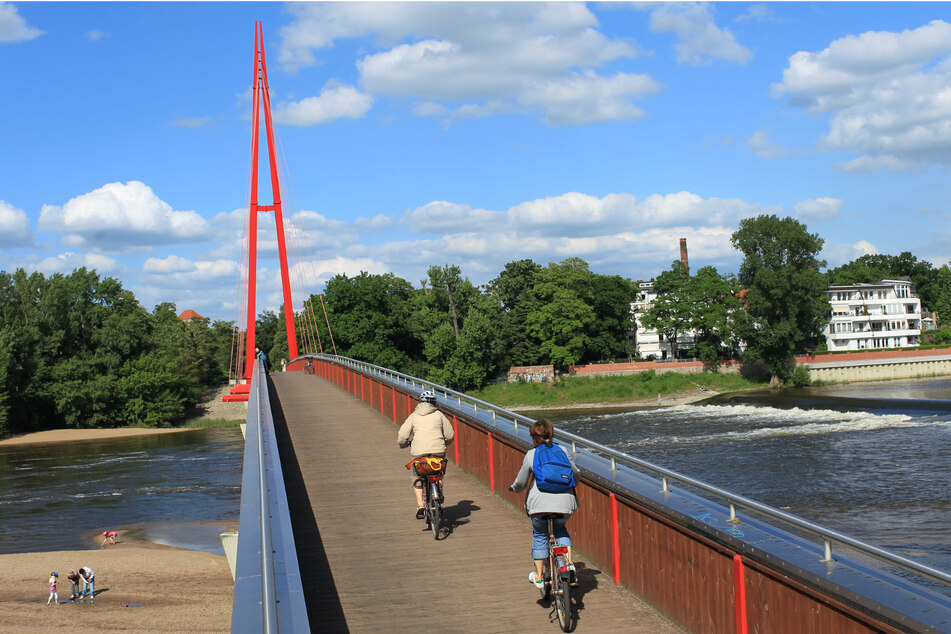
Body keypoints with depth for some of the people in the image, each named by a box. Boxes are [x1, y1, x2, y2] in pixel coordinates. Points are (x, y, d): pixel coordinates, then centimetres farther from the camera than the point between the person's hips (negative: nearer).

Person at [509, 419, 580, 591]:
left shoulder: (530, 455, 2)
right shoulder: (563, 451, 9)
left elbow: (521, 483, 7)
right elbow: (576, 474, 20)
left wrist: (514, 487, 30)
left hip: (540, 501, -2)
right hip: (564, 500, 2)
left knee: (539, 535, 19)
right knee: (561, 530, 28)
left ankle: (539, 576, 22)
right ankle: (569, 563, 9)